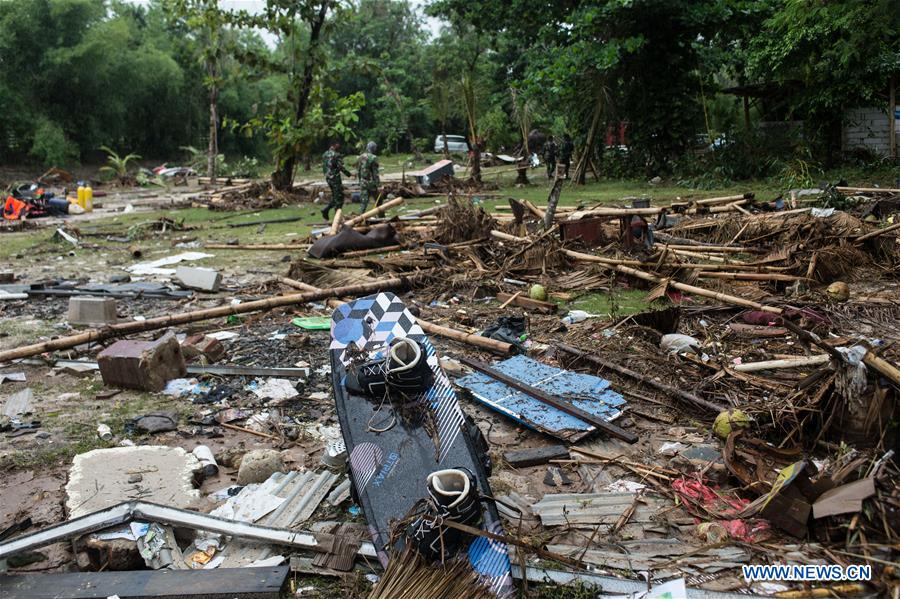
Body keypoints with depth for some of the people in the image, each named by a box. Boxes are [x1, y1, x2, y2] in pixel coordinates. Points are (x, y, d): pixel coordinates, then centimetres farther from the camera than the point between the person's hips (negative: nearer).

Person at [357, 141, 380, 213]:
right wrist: (377, 185, -13)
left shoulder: (361, 157, 6)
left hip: (363, 182, 5)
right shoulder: (373, 158, -14)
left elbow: (358, 171, 11)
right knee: (378, 201, 9)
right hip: (371, 182, -5)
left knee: (364, 201, 7)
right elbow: (375, 173, -16)